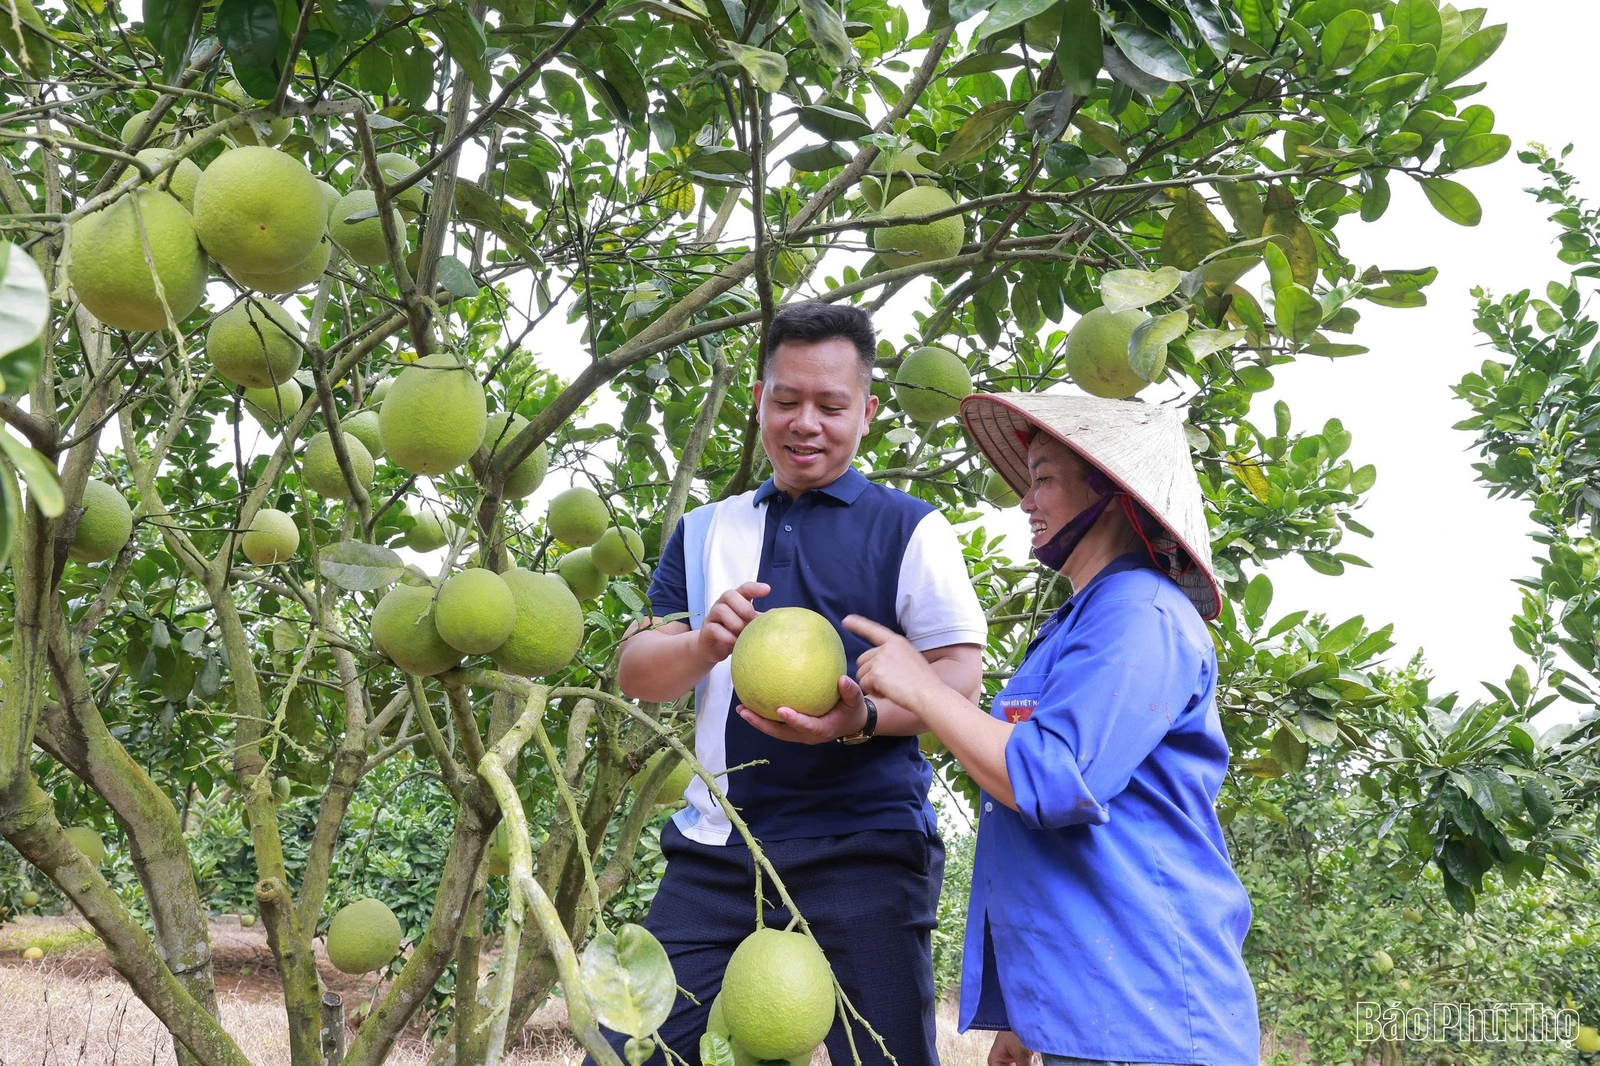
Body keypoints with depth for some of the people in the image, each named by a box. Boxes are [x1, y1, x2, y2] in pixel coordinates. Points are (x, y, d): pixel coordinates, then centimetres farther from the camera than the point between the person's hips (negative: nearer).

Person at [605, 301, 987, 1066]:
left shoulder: (910, 528, 2)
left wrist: (862, 717, -25)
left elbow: (960, 678, -4)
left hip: (863, 849, -3)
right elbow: (634, 673, 8)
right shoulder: (705, 531, 14)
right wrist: (704, 644, -15)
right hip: (717, 848, 4)